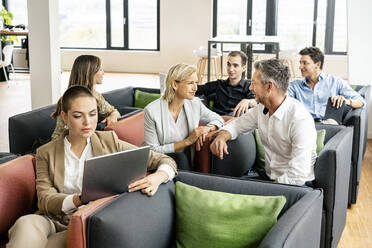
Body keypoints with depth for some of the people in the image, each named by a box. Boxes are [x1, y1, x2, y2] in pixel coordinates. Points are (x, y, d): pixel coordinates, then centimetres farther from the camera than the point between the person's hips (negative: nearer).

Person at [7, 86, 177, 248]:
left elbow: (166, 161, 6)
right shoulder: (46, 153, 8)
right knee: (26, 224, -35)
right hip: (54, 221, 0)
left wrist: (157, 178, -19)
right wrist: (78, 200, -25)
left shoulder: (110, 142, 7)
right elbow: (45, 200, -4)